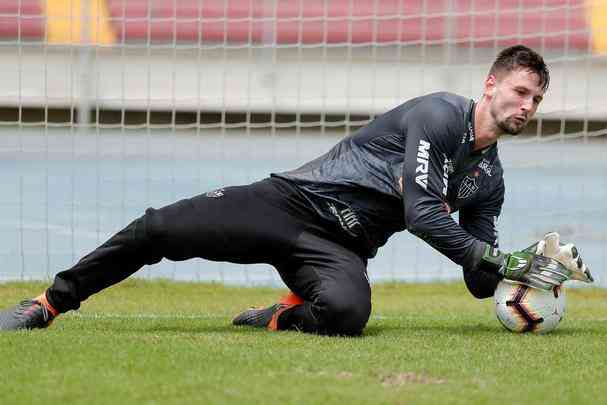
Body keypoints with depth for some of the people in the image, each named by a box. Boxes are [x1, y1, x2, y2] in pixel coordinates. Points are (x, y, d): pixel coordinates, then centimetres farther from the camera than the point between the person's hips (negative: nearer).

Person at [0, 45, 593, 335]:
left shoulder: (488, 178, 14)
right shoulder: (440, 114, -7)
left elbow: (480, 281, 15)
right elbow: (420, 214, -17)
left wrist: (531, 273, -5)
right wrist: (501, 260, -19)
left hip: (339, 250, 4)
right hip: (291, 201, -3)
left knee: (345, 310, -35)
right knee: (160, 230, -14)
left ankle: (280, 320, -4)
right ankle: (48, 304, 2)